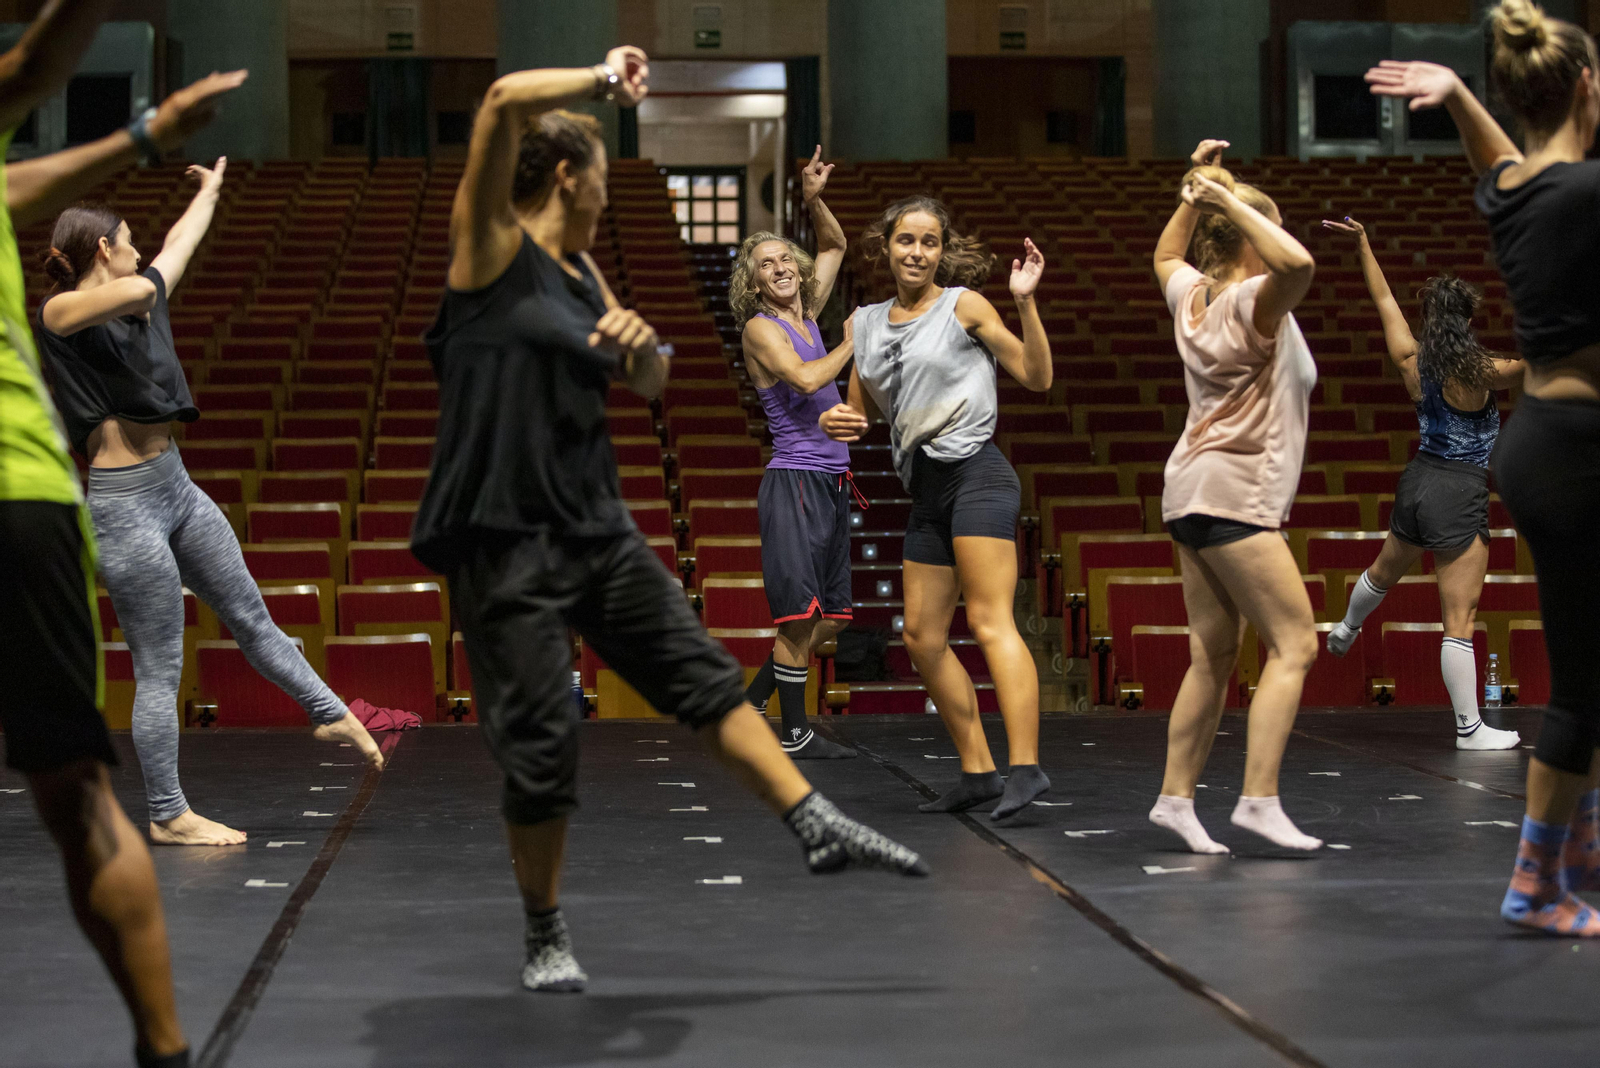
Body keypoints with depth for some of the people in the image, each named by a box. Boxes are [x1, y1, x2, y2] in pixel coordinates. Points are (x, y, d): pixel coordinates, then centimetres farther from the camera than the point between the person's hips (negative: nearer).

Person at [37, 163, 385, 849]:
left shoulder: (131, 303, 11)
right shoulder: (60, 314, -13)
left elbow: (179, 244, 30)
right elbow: (142, 287, -33)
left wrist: (209, 192, 42)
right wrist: (140, 291, -11)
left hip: (177, 488, 8)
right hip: (126, 505, -8)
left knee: (250, 615, 20)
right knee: (160, 670, -1)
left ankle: (332, 716, 33)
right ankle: (168, 816, 10)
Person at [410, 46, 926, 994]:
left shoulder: (581, 270, 15)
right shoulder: (492, 244, -6)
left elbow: (650, 384, 18)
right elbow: (507, 100, -20)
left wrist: (643, 345, -4)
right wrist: (607, 78, -7)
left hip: (596, 524, 7)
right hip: (504, 539, -7)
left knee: (705, 675, 6)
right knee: (541, 744, -2)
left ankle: (818, 828, 14)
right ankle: (547, 933, 15)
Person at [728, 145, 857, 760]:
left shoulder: (806, 314, 14)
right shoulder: (760, 327, -6)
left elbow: (835, 247, 27)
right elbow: (806, 379, -22)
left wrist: (814, 199, 11)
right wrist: (851, 343, -8)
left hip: (831, 482, 8)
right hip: (794, 482, -8)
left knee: (830, 617, 10)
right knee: (800, 616, -6)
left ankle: (748, 704, 22)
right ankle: (794, 735, 3)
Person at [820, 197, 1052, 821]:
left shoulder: (963, 305, 0)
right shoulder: (864, 323, 15)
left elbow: (1037, 377, -3)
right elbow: (861, 413, 22)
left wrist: (1025, 303, -14)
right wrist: (837, 422, -1)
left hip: (975, 472, -7)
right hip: (927, 489, 7)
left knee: (990, 622, -19)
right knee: (922, 637, 7)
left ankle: (1026, 767, -25)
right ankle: (979, 771, 15)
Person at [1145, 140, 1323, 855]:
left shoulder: (1194, 295, 12)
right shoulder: (1252, 301, -11)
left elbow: (1165, 255, 35)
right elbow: (1297, 263, -34)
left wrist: (1197, 195, 24)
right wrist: (1230, 199, -23)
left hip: (1194, 493, 9)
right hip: (1232, 495, -9)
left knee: (1214, 654, 9)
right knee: (1294, 642, -8)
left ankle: (1175, 797, 10)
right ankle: (1259, 799, -15)